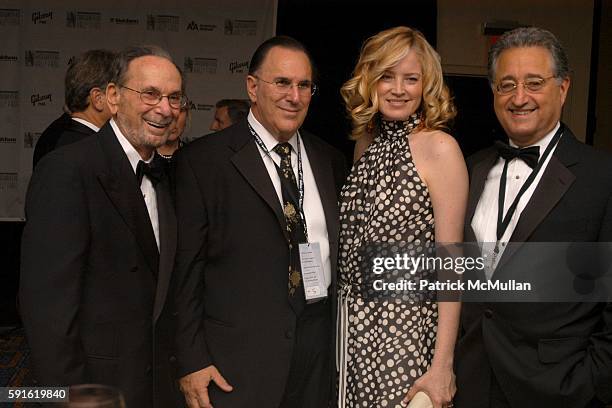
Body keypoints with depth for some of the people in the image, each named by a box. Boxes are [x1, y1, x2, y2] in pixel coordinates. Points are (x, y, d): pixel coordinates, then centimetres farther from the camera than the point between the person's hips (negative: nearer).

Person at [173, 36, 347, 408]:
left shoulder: (330, 161, 8)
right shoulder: (202, 160, -6)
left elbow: (341, 250, 13)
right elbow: (186, 268, -7)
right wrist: (191, 361, -9)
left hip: (319, 347, 5)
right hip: (239, 353, -4)